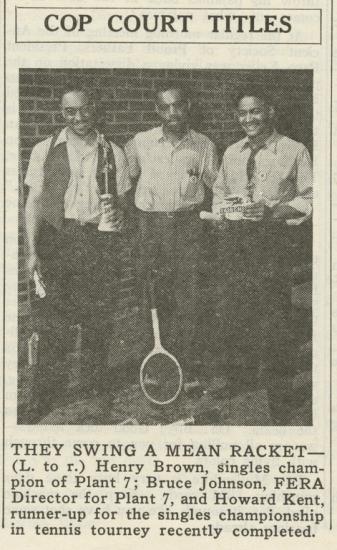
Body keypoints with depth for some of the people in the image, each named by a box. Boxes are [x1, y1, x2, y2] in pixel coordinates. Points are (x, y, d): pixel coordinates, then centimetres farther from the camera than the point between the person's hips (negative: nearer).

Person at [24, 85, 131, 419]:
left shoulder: (113, 154, 9)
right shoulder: (45, 151, 5)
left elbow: (122, 201, 15)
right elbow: (34, 201, 2)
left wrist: (117, 215, -9)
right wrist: (32, 250, -6)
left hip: (99, 240, 1)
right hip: (55, 238, -1)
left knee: (97, 315, 5)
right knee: (51, 316, -4)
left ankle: (95, 376, 23)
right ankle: (46, 390, 5)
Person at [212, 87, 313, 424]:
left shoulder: (294, 152, -3)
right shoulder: (231, 153, 12)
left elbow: (309, 199, -4)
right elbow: (219, 191, 23)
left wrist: (273, 212, -17)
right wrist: (223, 210, 2)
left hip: (271, 240, -5)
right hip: (232, 240, 5)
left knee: (273, 317, -4)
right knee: (231, 310, 11)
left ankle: (278, 396, 9)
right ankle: (242, 374, 32)